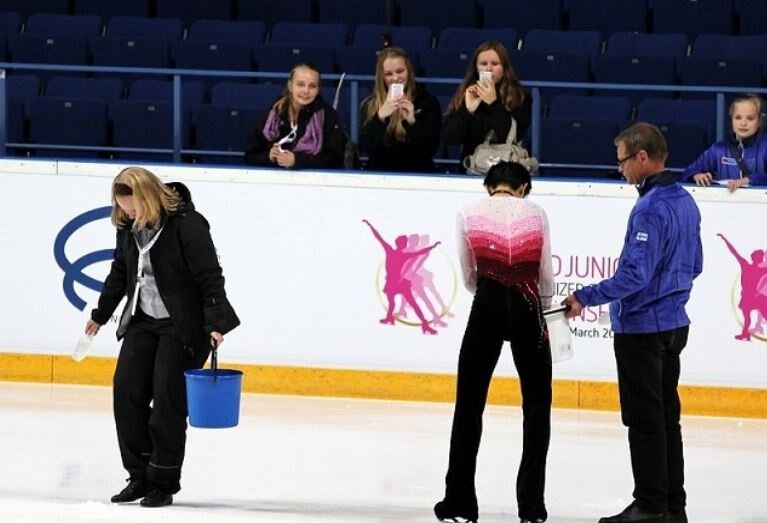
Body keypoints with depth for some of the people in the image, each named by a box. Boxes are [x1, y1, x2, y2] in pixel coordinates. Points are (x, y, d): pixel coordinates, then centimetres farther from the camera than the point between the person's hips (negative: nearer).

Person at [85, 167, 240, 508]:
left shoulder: (187, 224, -19)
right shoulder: (129, 227, 2)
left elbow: (210, 277, -19)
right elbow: (120, 272, 18)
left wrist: (216, 323, -24)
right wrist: (101, 314, 26)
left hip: (183, 326, -7)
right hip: (143, 321, 7)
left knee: (167, 399, -7)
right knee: (126, 390, 0)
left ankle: (163, 481, 4)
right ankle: (140, 475, 10)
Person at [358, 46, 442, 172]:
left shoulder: (427, 102, 3)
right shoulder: (370, 105, 6)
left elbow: (431, 149, -5)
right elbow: (364, 147, -5)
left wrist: (412, 121, -18)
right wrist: (380, 117, -17)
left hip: (417, 175, -1)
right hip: (379, 174, 1)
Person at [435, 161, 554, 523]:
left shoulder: (469, 214, 7)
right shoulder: (536, 214, 8)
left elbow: (469, 278, 12)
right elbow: (546, 277, 10)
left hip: (487, 306, 0)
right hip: (527, 306, 0)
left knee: (469, 403, 8)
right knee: (537, 403, 11)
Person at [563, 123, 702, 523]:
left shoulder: (651, 209, -21)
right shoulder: (685, 202, 7)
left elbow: (635, 275, -26)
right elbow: (694, 266, 16)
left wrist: (586, 298, -24)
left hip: (642, 328, -9)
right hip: (674, 324, 9)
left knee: (644, 419, -2)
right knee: (666, 415, 15)